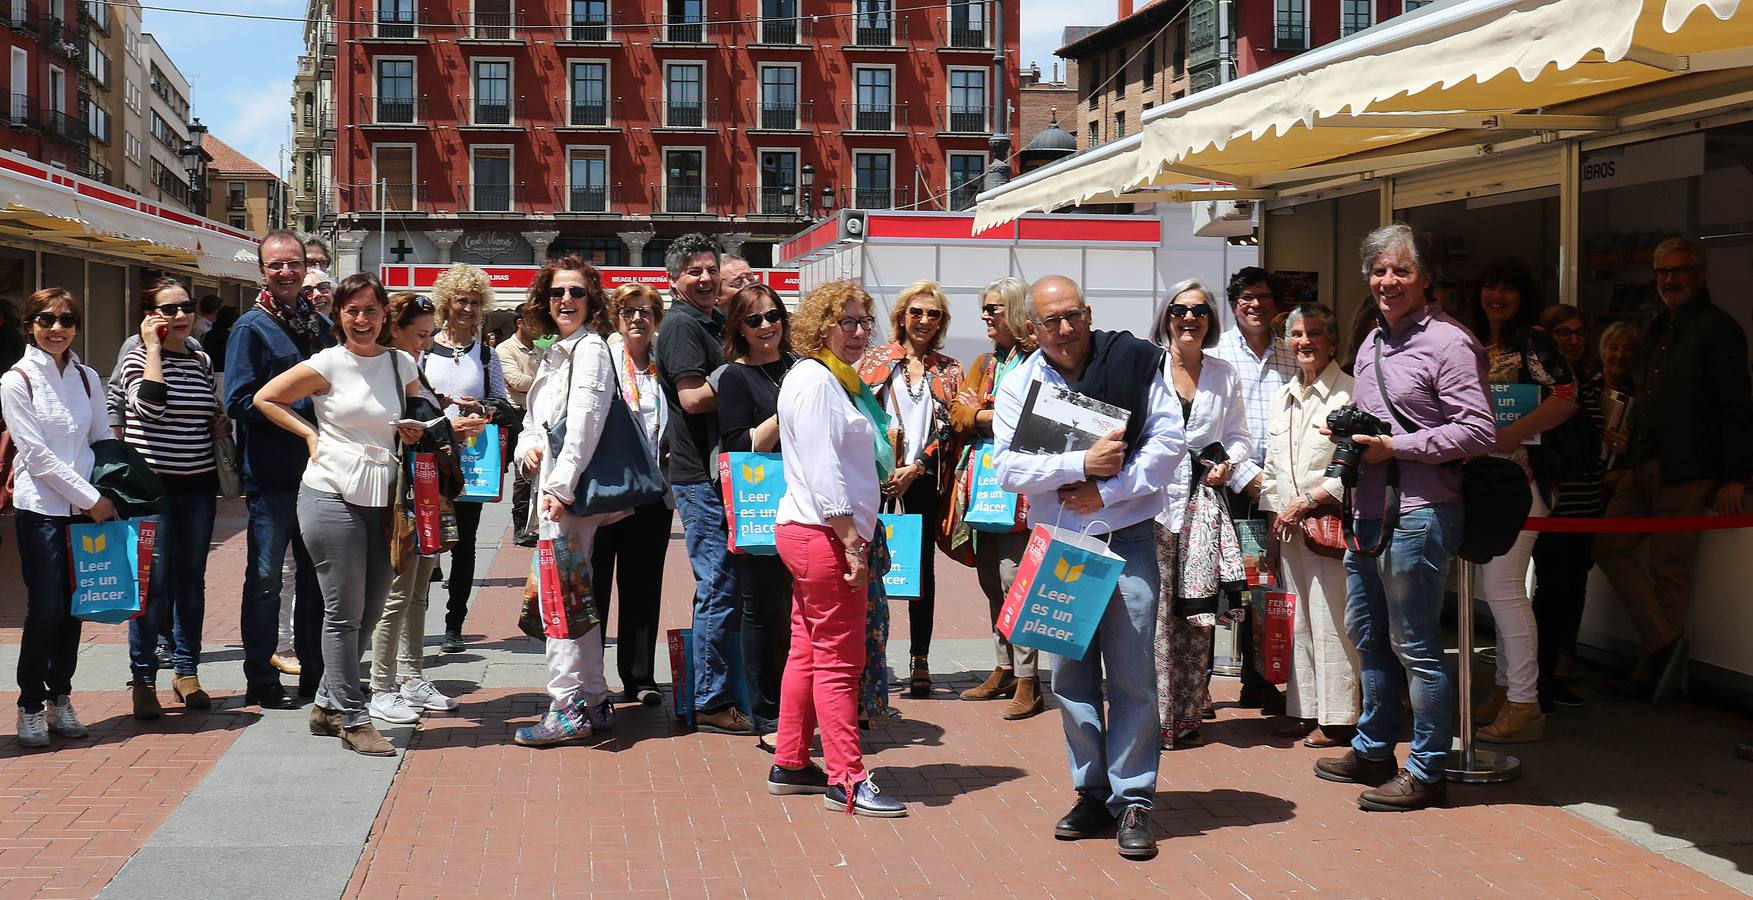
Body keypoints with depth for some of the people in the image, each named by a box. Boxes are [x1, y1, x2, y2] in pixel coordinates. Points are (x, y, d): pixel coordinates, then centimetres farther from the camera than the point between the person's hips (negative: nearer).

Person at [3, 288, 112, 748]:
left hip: (87, 507, 4)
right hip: (41, 507, -4)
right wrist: (91, 499, -11)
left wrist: (108, 494, 0)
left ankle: (60, 700, 18)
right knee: (45, 609, -8)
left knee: (72, 606, 7)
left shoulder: (87, 378, 10)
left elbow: (103, 441, 14)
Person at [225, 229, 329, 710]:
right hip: (271, 476, -6)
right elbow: (239, 402, -15)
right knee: (265, 579, 2)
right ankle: (261, 681, 11)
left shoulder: (320, 324, 11)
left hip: (317, 468, 6)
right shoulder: (251, 328, -7)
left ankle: (314, 673, 24)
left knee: (316, 575, 13)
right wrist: (304, 407, -18)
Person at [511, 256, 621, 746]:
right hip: (551, 484, 10)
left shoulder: (590, 348, -9)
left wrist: (561, 486, -22)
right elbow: (535, 419, 25)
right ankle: (595, 701, 20)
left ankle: (568, 708, -6)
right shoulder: (553, 353, 20)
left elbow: (583, 423, -18)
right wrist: (527, 445, 3)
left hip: (572, 488, -10)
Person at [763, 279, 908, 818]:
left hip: (808, 533, 10)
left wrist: (856, 536, 13)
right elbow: (822, 468, -19)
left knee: (808, 652, 14)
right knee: (838, 660, -6)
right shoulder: (814, 379, -12)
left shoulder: (840, 380, 18)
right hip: (824, 534, -10)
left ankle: (790, 765, 22)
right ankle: (846, 781, -2)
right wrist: (852, 541, -21)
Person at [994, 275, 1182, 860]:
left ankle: (1133, 800, 5)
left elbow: (1167, 440, -5)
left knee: (1132, 673, -4)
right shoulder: (1019, 384, 3)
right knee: (1071, 674, 7)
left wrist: (1108, 490, -13)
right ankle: (1092, 793, 19)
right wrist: (1082, 465, -17)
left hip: (1127, 541, -2)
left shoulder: (1134, 362, -2)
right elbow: (1008, 466, -6)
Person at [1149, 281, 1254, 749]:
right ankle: (1153, 716, -1)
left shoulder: (1224, 374, 15)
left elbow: (1239, 436, 22)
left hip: (1201, 500, 3)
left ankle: (1186, 714, 9)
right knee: (1154, 609, -8)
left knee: (1197, 611, -1)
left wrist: (1228, 465, 1)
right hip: (1151, 497, -3)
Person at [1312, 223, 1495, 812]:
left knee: (1415, 647, -2)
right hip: (1368, 512, 9)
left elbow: (1479, 431, -18)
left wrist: (1395, 447, -17)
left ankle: (1427, 772, 8)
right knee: (1367, 633, 18)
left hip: (1417, 515, -9)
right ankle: (1373, 750, 32)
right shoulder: (1373, 342, 15)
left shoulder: (1447, 342, -12)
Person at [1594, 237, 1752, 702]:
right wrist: (1632, 442, 14)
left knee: (1670, 567, -3)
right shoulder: (1660, 329, 18)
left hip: (1686, 471, -9)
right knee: (1609, 546, 4)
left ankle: (1654, 672, 5)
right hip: (1645, 467, 9)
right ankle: (1665, 645, 6)